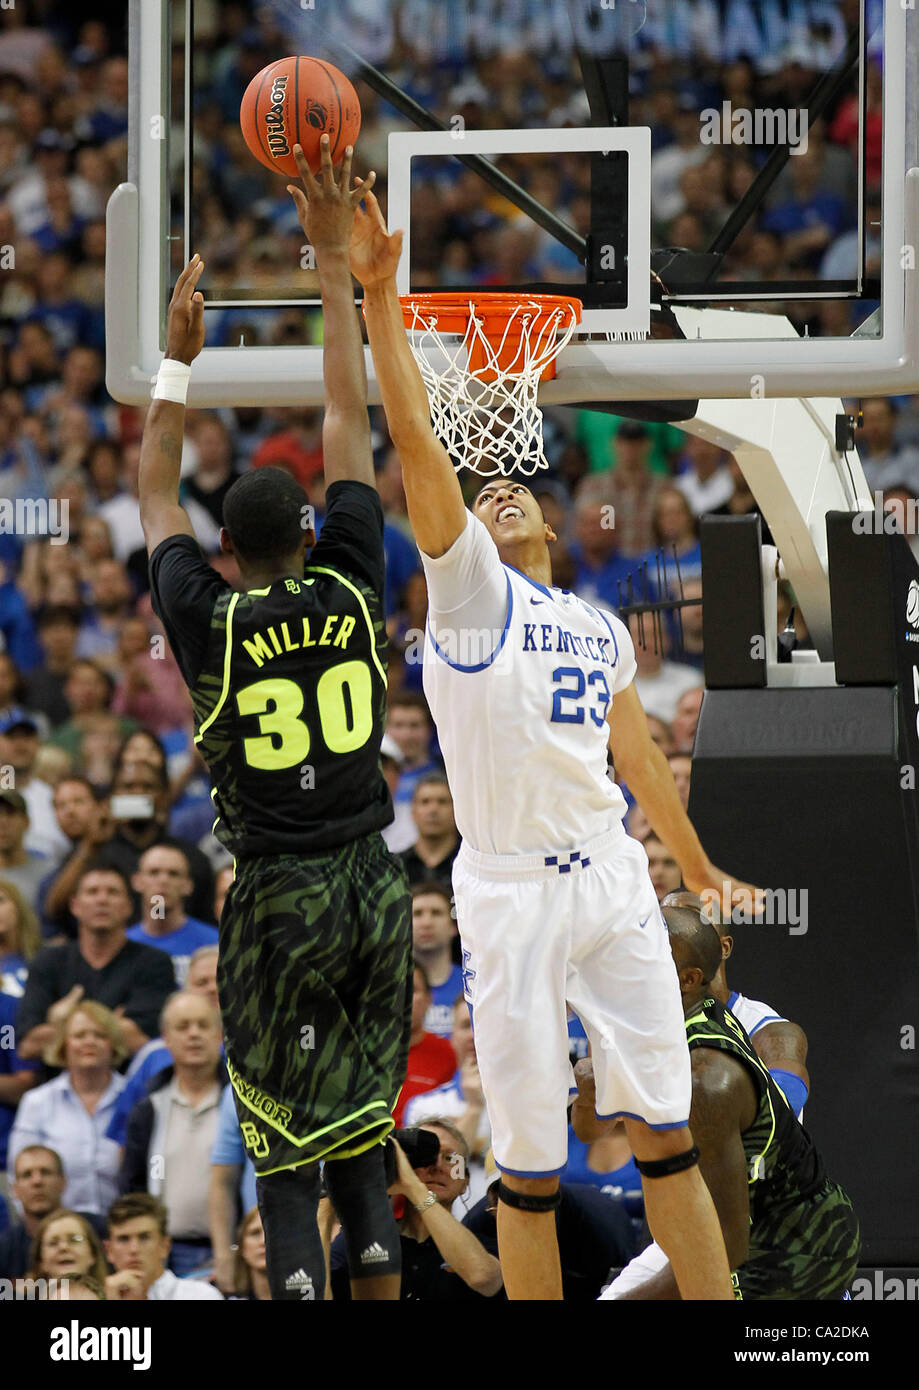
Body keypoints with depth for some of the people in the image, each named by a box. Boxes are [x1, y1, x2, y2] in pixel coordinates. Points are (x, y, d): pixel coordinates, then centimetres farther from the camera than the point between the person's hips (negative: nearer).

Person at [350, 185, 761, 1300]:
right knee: (530, 1158, -2)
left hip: (613, 878, 4)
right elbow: (414, 439, -7)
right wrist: (378, 296, -15)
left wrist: (697, 866, 35)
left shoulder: (604, 630, 19)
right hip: (510, 889, -4)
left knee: (665, 1132, 3)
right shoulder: (466, 586, 3)